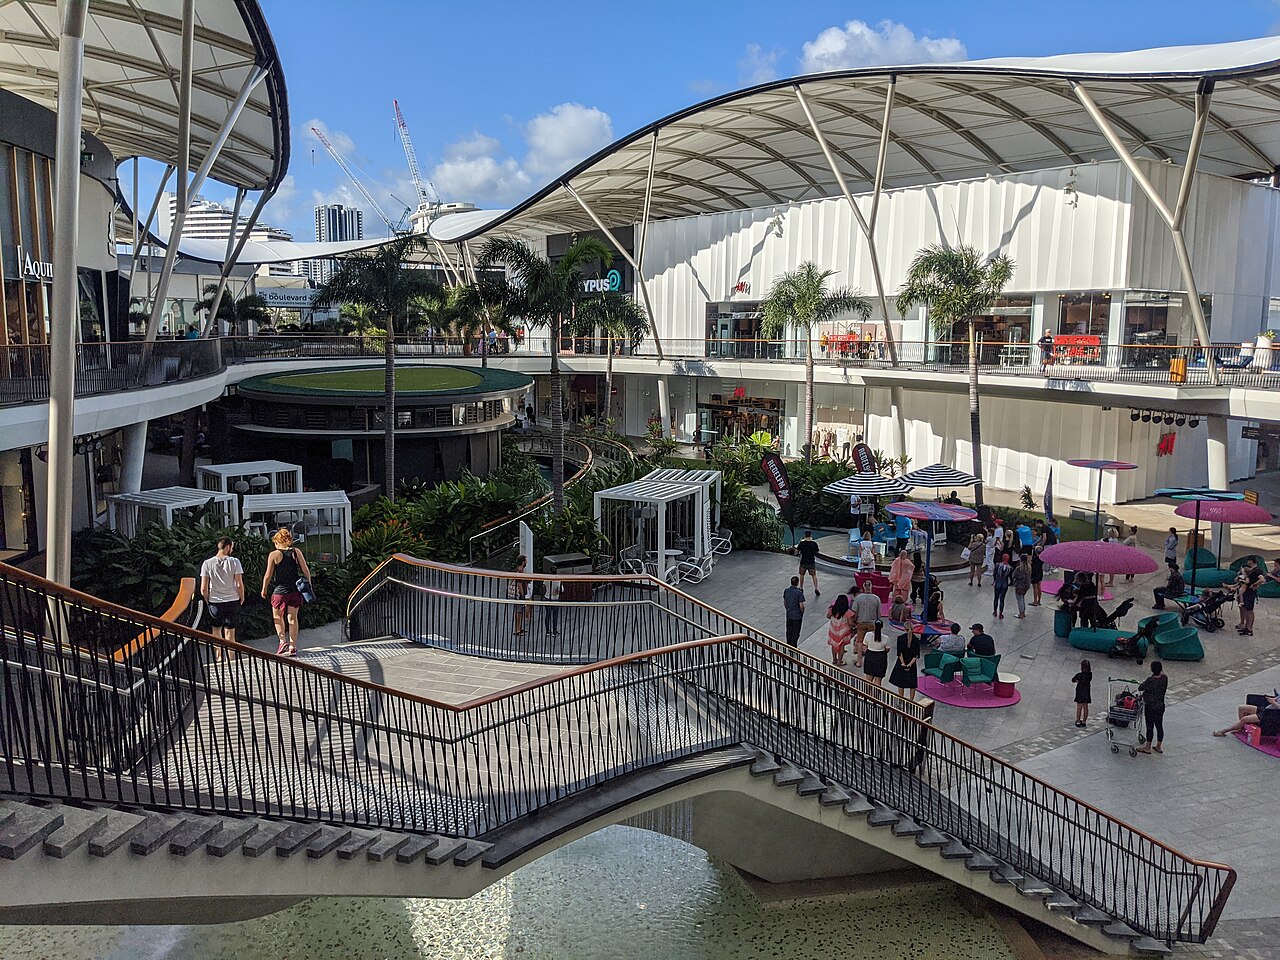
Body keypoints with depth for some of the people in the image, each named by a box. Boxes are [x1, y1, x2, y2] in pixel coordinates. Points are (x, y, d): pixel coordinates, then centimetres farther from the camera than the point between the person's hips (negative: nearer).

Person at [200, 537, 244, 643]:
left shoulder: (207, 564, -5)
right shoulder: (234, 562, -9)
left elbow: (203, 589, -5)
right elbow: (239, 585, -10)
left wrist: (207, 601, 12)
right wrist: (242, 599, 7)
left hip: (214, 603, 1)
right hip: (232, 602, -1)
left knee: (216, 631, 19)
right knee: (229, 633, 5)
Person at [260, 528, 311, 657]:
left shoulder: (274, 554, -6)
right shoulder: (296, 552, 2)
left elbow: (268, 575, -6)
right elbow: (306, 571, 1)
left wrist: (264, 589, 8)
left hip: (280, 590, -3)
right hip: (295, 590, 3)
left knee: (278, 616, 15)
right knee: (292, 617, 9)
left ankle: (283, 640, -2)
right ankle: (293, 647, 11)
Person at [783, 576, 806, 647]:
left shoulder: (786, 591, -4)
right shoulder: (799, 593, -20)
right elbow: (801, 606, -18)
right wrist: (802, 612, 1)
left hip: (788, 615, 5)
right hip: (797, 616, -5)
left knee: (789, 631, 18)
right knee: (795, 633, 7)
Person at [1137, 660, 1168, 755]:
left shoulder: (1150, 680, -24)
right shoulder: (1164, 678, -7)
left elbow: (1140, 688, -12)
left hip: (1150, 707, -6)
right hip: (1161, 706, 6)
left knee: (1150, 727, 5)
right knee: (1159, 726, 15)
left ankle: (1148, 747, 16)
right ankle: (1159, 746, 27)